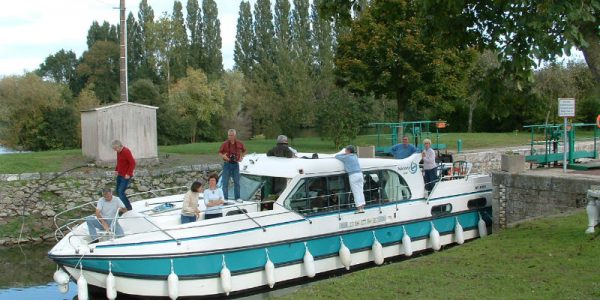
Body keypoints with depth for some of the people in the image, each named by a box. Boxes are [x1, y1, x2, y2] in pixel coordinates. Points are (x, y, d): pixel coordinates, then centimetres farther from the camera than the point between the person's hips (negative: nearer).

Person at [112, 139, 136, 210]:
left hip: (126, 176, -9)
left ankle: (129, 209, -4)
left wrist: (128, 174, -23)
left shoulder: (126, 151, -19)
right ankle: (127, 205, 27)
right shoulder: (118, 152, 8)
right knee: (118, 191, 14)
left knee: (121, 192, -12)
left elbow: (133, 163, -23)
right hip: (120, 175, 9)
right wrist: (116, 170, 11)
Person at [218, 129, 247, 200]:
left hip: (235, 164, 2)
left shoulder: (240, 144, 0)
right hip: (227, 164, -2)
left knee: (237, 182, 8)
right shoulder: (224, 144, -5)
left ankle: (237, 198, 17)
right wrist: (223, 156, -17)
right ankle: (225, 198, 8)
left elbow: (244, 151, 17)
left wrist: (241, 157, 1)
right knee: (225, 182, 1)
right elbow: (220, 152, 3)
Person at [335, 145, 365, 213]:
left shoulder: (346, 157, -6)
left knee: (356, 193, -5)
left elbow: (336, 156, 4)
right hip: (360, 174, 7)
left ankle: (359, 208, -6)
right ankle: (362, 207, 8)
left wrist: (343, 153, 16)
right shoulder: (355, 156, 16)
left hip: (353, 175, -7)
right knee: (360, 192, 8)